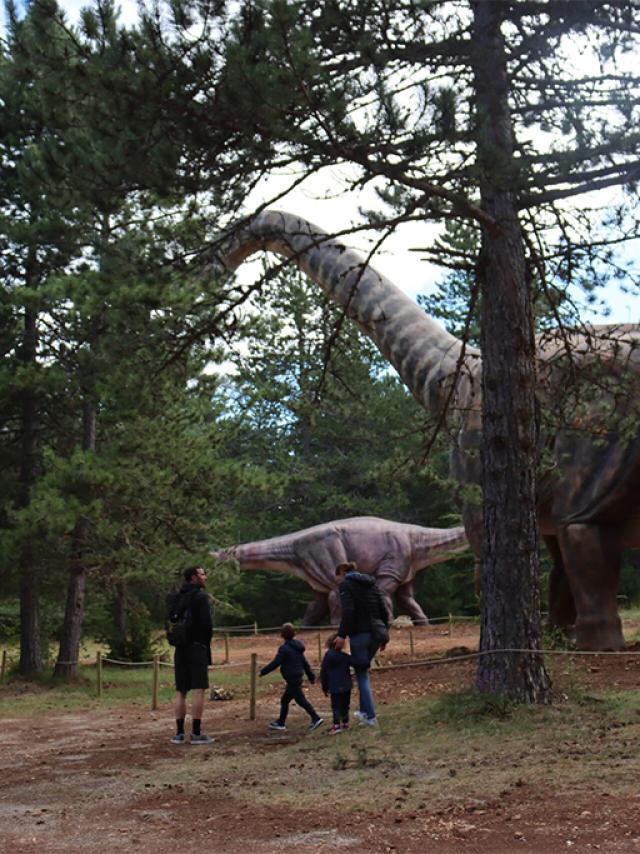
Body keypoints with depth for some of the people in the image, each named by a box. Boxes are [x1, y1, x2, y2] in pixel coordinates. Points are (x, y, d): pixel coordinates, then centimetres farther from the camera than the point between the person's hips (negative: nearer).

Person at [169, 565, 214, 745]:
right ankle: (196, 733, -9)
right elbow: (206, 624, -15)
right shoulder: (200, 597, -9)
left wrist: (177, 641, 14)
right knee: (198, 691, -6)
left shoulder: (177, 598, 12)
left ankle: (179, 733, 7)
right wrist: (206, 642, 1)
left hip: (180, 649, 7)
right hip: (198, 648, -7)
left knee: (180, 692, 9)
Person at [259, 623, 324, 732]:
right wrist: (311, 676, 21)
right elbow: (305, 662, 16)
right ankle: (280, 722, 25)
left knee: (301, 700, -8)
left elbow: (275, 663, -17)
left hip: (292, 679, -9)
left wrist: (262, 672, -7)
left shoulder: (284, 648, -16)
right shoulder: (297, 648, 11)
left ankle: (316, 718, -13)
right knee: (284, 700, 17)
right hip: (297, 678, 9)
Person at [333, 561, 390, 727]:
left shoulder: (345, 584, -3)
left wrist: (342, 635, -16)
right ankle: (364, 710, 25)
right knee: (363, 669, 22)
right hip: (375, 634, 7)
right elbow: (384, 611, 12)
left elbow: (348, 611, -18)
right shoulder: (370, 583, 17)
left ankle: (371, 717, 1)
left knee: (361, 675, 2)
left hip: (359, 634, -7)